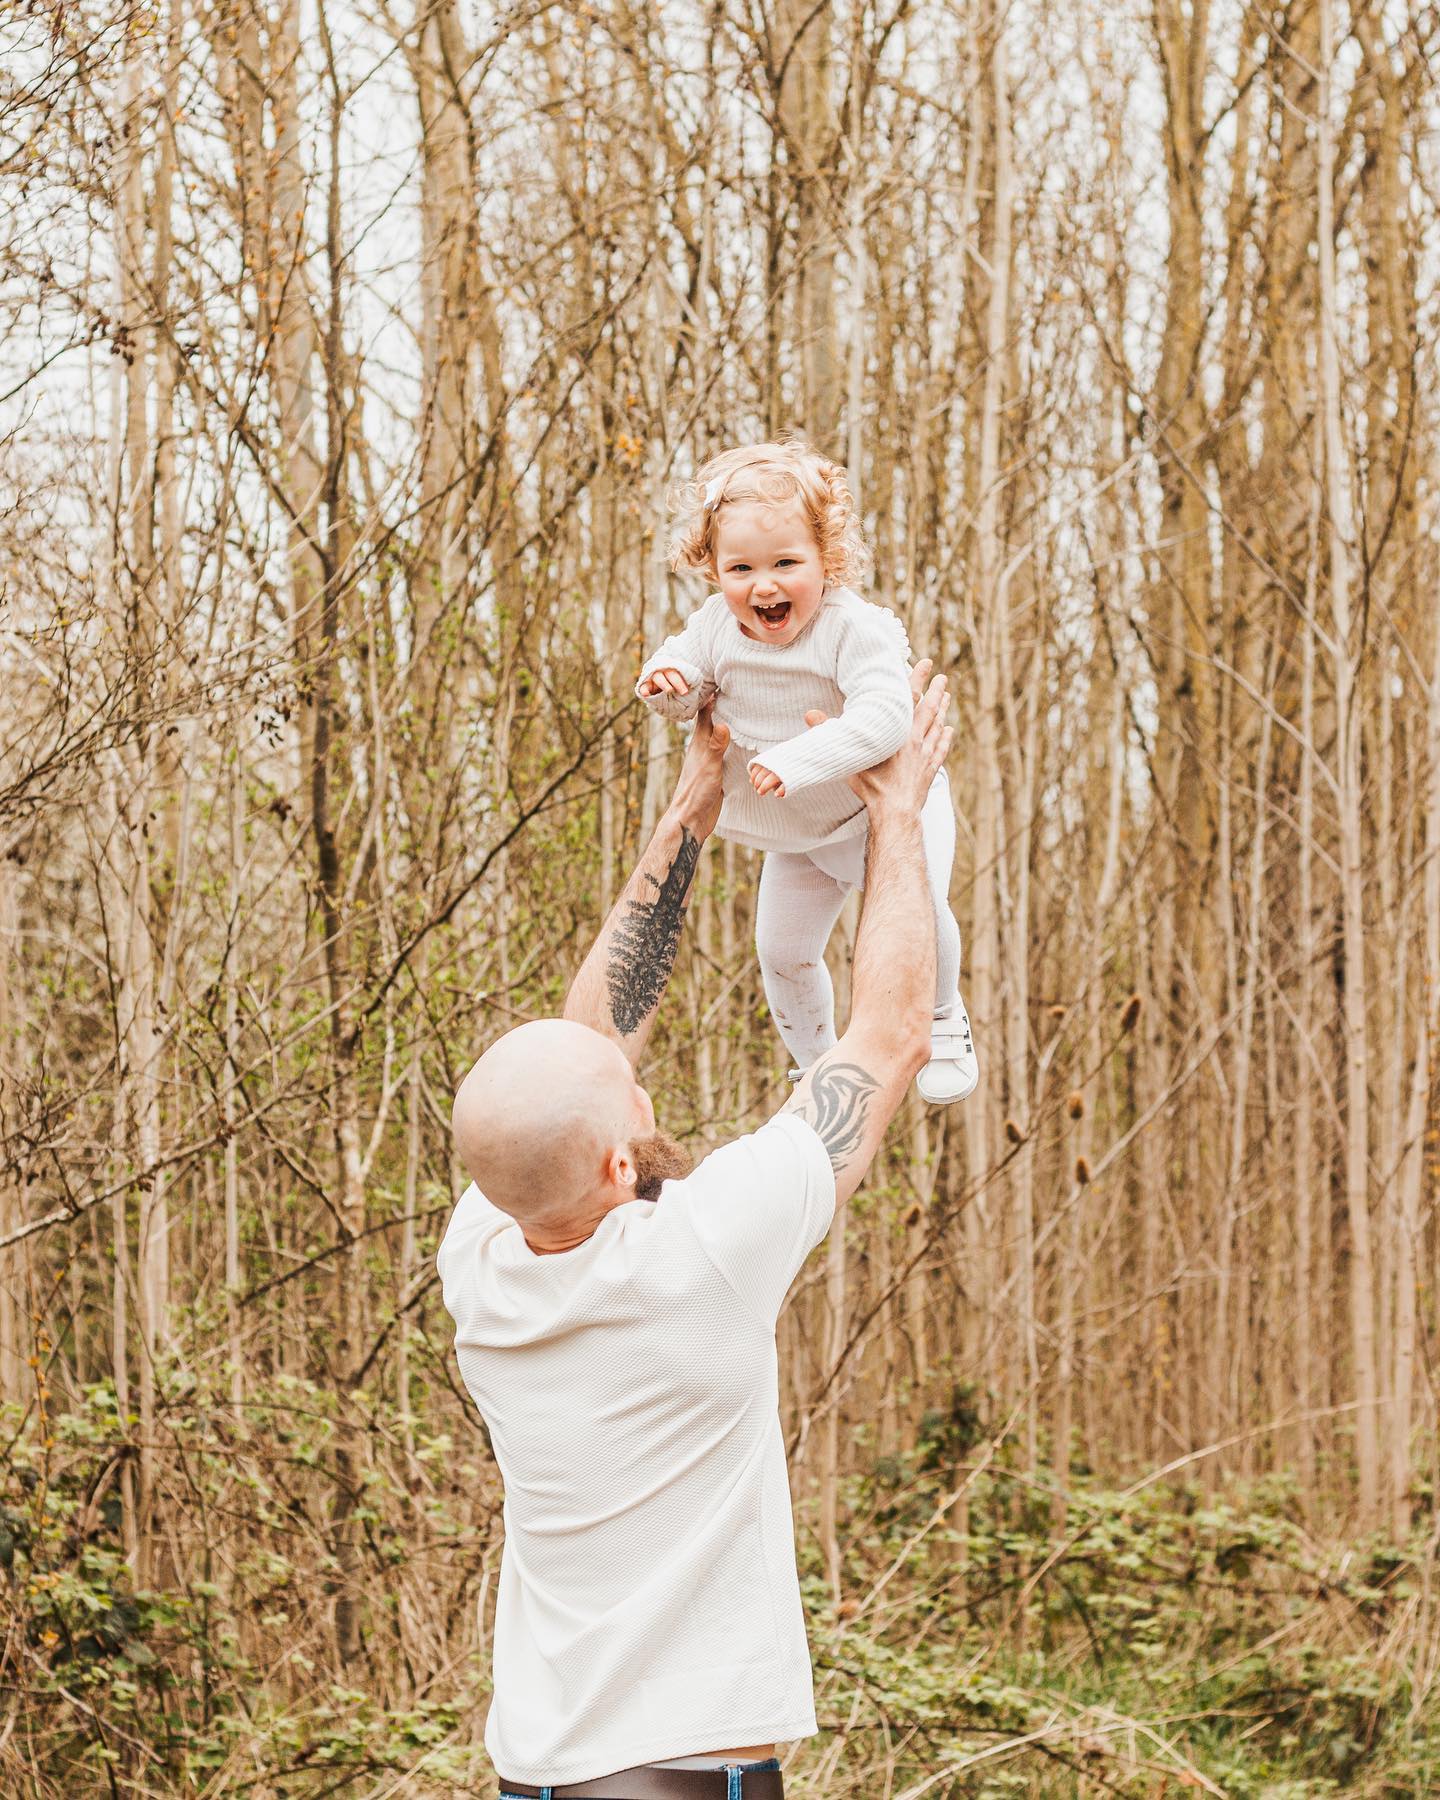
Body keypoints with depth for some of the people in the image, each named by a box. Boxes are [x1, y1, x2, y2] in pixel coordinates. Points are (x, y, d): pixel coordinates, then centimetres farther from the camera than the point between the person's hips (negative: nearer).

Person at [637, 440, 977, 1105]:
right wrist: (666, 680, -22)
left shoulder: (857, 628, -33)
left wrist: (797, 760, -52)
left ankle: (943, 1020, 6)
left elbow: (884, 718, -44)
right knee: (781, 950, 10)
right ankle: (815, 1062, 36)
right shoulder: (716, 627, -15)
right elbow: (692, 681, 4)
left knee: (918, 906, -25)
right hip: (797, 833, 5)